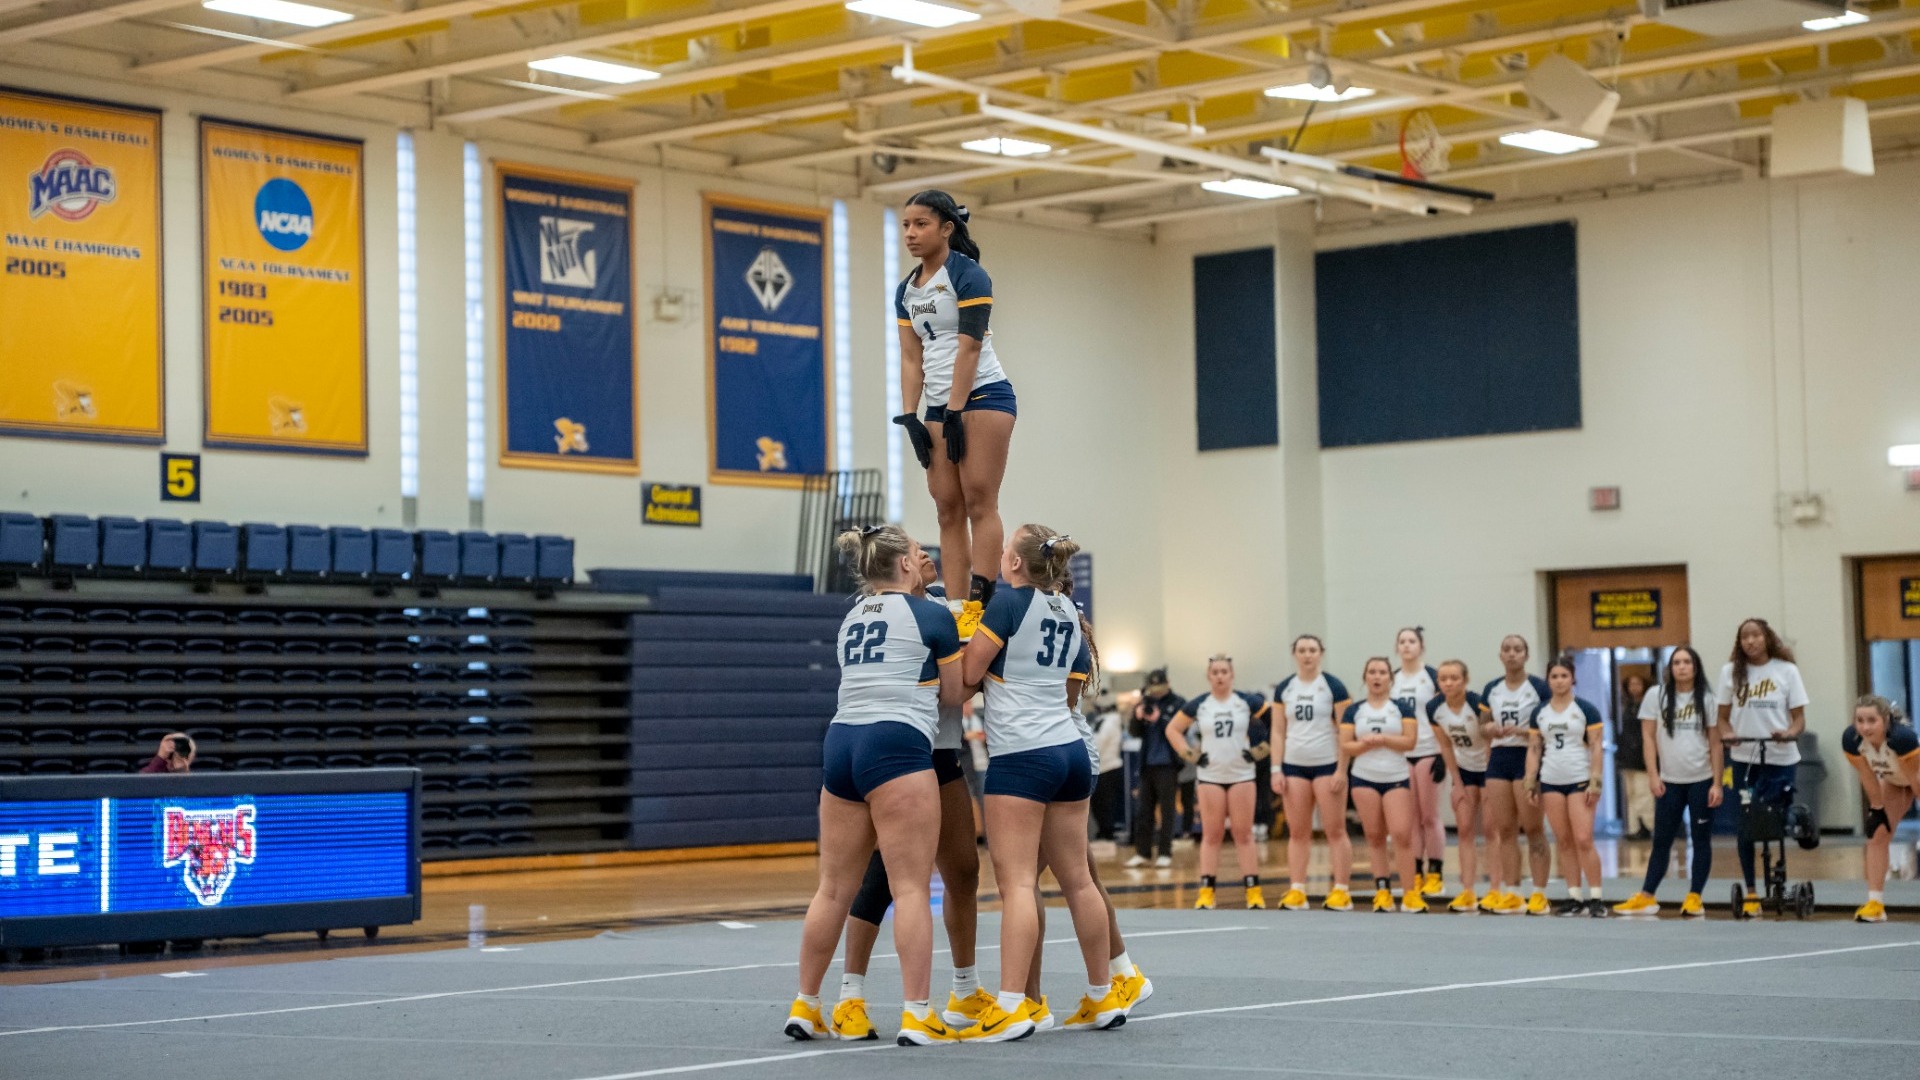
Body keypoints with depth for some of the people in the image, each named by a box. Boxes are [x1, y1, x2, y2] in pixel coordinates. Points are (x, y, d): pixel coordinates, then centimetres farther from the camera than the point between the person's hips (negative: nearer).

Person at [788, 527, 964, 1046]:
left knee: (834, 887, 11)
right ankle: (917, 1016, -12)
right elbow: (954, 693, 11)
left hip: (841, 744, 7)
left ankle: (804, 1007, 15)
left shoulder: (852, 620, 21)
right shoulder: (932, 615, 3)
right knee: (912, 887, -7)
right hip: (896, 745, -7)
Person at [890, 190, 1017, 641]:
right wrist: (910, 417, 1)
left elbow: (968, 348, -14)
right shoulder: (906, 290, 13)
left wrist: (955, 414, -17)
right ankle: (955, 612, -1)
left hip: (983, 396, -7)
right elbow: (911, 358, 11)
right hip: (938, 404, 7)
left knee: (979, 501, -12)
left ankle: (979, 607, -18)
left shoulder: (968, 276, -8)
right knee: (948, 510, 1)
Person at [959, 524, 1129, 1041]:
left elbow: (968, 674, -8)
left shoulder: (1009, 600, -8)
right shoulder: (1070, 613, 14)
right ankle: (1103, 996, 19)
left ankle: (1012, 1007, -16)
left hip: (1020, 756, -8)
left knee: (1017, 881, -11)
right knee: (1076, 878, 13)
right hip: (1070, 749, 8)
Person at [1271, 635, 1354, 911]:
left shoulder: (1333, 687, -2)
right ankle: (1296, 891, 6)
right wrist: (1276, 770, 2)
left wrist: (1342, 769, -11)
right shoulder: (1283, 689, 8)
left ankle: (1340, 891, -2)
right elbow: (1278, 732, 9)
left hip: (1327, 765, -3)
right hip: (1294, 766, 4)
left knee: (1335, 830, -3)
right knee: (1297, 832, 4)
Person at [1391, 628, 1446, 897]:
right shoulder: (1392, 680, 10)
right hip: (1400, 754, 4)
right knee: (1411, 818, 5)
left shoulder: (1432, 677, -1)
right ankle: (1415, 874, 8)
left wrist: (1443, 754, -11)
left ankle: (1435, 874, 3)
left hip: (1428, 751, -4)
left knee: (1430, 816, -1)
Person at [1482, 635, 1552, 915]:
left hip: (1529, 758, -5)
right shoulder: (1491, 690, 12)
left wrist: (1522, 731, -19)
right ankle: (1512, 895, 9)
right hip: (1498, 759, 5)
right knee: (1505, 830, 4)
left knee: (1533, 829, -4)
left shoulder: (1539, 687, -2)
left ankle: (1539, 894, 0)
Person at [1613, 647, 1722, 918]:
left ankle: (1694, 898, 9)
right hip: (1669, 781, 0)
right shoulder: (1656, 696, 2)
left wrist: (1717, 784, -3)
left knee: (1701, 840, 3)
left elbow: (1715, 743, 2)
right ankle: (1646, 897, 10)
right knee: (1661, 840, 5)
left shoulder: (1707, 700, 2)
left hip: (1701, 780, 0)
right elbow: (1648, 736, 2)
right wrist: (1653, 776, -5)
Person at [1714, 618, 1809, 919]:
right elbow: (1723, 716, 9)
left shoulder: (1786, 670, 1)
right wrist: (1727, 733, -13)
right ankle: (1750, 891, 11)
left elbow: (1799, 716, 2)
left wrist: (1790, 732, -20)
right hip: (1744, 758, 2)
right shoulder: (1731, 671, 6)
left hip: (1781, 758, -2)